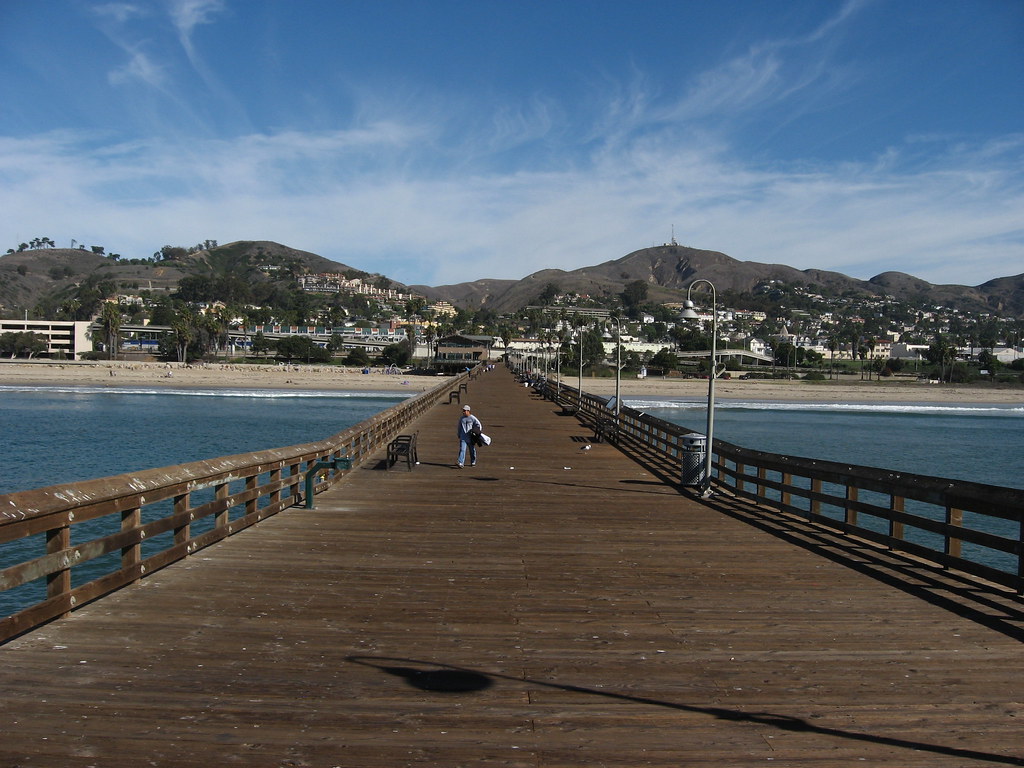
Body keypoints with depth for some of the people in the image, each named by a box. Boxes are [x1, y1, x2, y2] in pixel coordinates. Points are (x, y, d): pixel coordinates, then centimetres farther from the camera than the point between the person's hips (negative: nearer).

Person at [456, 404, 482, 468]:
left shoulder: (473, 418, -5)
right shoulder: (461, 418, 9)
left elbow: (479, 425, -7)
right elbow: (459, 427, 19)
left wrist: (478, 433, -17)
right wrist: (459, 436, 20)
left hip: (471, 438, -2)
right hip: (463, 438, 2)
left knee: (472, 450, 12)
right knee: (462, 450, -12)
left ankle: (473, 462, 30)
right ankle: (461, 463, -18)